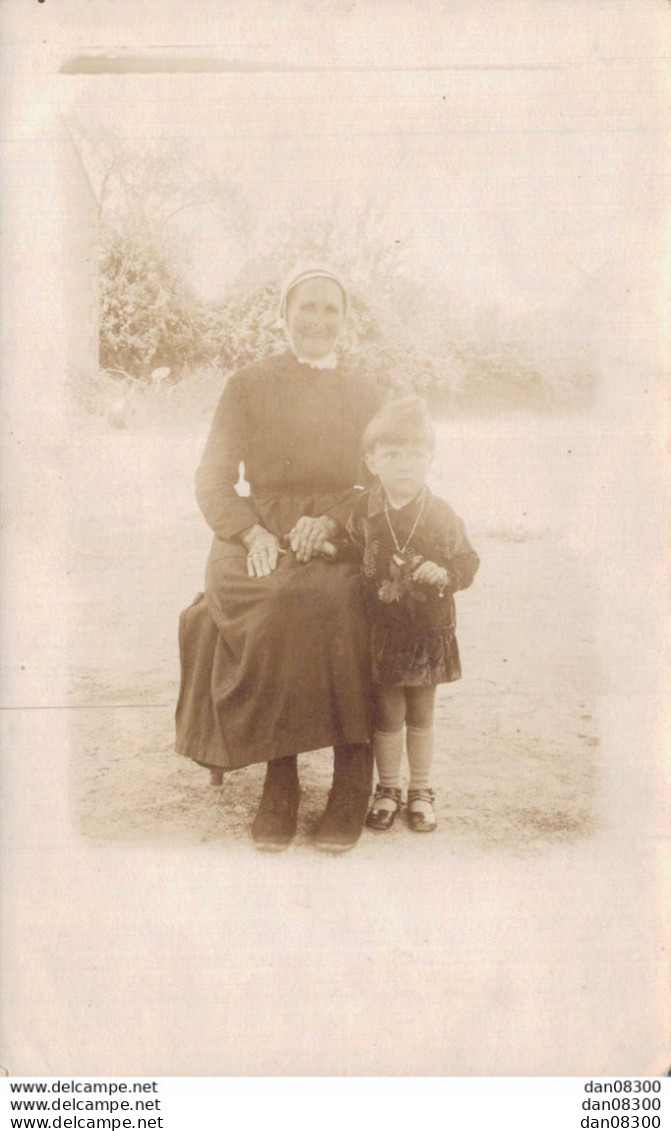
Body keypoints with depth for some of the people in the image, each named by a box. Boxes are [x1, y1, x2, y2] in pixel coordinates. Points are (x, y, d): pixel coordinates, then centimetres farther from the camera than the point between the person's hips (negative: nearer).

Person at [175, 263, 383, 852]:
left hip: (337, 539, 1)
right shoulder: (248, 385, 10)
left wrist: (330, 519, -10)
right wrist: (253, 532, -15)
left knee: (333, 600, -33)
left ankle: (352, 782, -23)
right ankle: (280, 778, -23)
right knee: (282, 605, -34)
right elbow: (212, 480, 5)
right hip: (260, 542, -1)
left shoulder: (365, 393, 16)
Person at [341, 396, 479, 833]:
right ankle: (388, 789, 28)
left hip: (428, 631, 0)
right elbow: (349, 552, 10)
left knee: (421, 715, 14)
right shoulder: (364, 511, -4)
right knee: (387, 714, 9)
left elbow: (468, 563, -3)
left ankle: (421, 791, 31)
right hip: (382, 629, 0)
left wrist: (444, 573, -20)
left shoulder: (441, 514, -7)